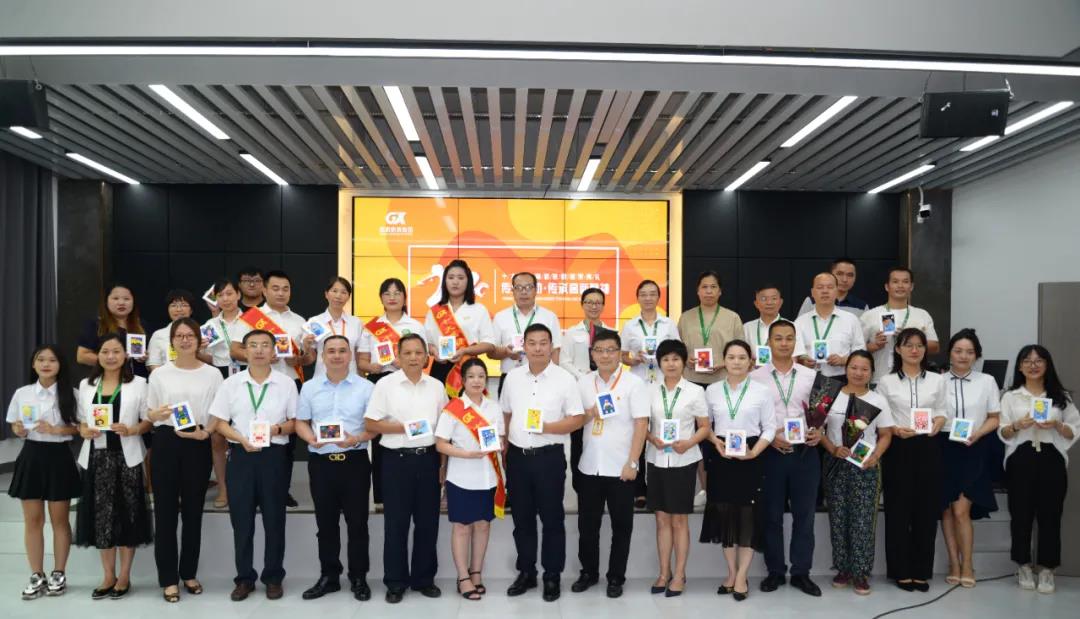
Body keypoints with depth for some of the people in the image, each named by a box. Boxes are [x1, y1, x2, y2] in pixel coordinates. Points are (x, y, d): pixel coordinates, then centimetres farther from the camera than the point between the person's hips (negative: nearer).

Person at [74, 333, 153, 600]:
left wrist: (131, 430, -19)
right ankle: (109, 576, 19)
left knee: (127, 513, 3)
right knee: (101, 515, 7)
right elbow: (81, 420, 14)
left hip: (126, 456, -3)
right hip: (97, 456, 3)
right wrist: (84, 431, -7)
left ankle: (124, 576, 15)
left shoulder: (138, 383, 0)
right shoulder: (86, 385, 10)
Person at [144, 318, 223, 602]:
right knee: (165, 509, 3)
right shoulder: (159, 373, 6)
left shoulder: (213, 374, 3)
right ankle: (168, 578, 13)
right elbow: (147, 413, 9)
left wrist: (204, 432, -14)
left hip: (198, 445, 0)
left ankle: (189, 573, 23)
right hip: (166, 443, 0)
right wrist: (155, 414, -13)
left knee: (193, 509, 8)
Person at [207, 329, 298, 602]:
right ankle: (244, 577, 21)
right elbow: (219, 423, 3)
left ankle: (274, 577, 20)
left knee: (274, 518, 7)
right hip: (241, 455, 1)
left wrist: (278, 429, -16)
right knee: (241, 519, 7)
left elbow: (295, 421, 4)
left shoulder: (286, 383, 0)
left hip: (275, 455, -1)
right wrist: (241, 439, -13)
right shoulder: (231, 384, 3)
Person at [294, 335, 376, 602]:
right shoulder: (309, 387, 9)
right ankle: (328, 576, 24)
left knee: (357, 522, 3)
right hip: (320, 460, 3)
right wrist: (311, 439, -11)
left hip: (354, 460, -2)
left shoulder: (365, 387, 0)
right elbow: (301, 422, 10)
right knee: (326, 522, 11)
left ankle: (358, 578, 15)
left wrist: (356, 439, -18)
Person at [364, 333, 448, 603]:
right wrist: (403, 427, -17)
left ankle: (424, 578, 23)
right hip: (397, 460, -3)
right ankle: (395, 581, 17)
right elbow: (371, 423, -5)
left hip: (429, 459, 3)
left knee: (428, 522, 9)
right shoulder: (385, 384, -4)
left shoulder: (436, 386, 6)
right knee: (396, 523, 4)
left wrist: (443, 463, 6)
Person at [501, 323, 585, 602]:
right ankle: (526, 572, 27)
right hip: (517, 456, 4)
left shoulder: (564, 379, -7)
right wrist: (503, 451, 10)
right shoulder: (512, 377, 6)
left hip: (549, 456, -4)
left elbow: (578, 419, -8)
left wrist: (547, 427, -21)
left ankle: (552, 576, 19)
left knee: (552, 518, 5)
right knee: (522, 518, 13)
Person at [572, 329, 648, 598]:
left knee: (621, 526, 8)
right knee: (587, 524, 12)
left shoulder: (634, 383, -6)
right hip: (589, 466, 3)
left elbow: (641, 425, -9)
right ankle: (589, 572, 29)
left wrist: (632, 463, -13)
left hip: (621, 467, -3)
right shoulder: (583, 383, 5)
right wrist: (589, 414, -9)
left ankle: (616, 577, 22)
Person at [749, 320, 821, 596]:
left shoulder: (811, 376, 7)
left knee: (805, 514, 7)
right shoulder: (755, 377, 0)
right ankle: (775, 571, 21)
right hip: (770, 453, -1)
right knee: (771, 515, 7)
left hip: (805, 452, 2)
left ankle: (801, 572, 20)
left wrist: (818, 431, -10)